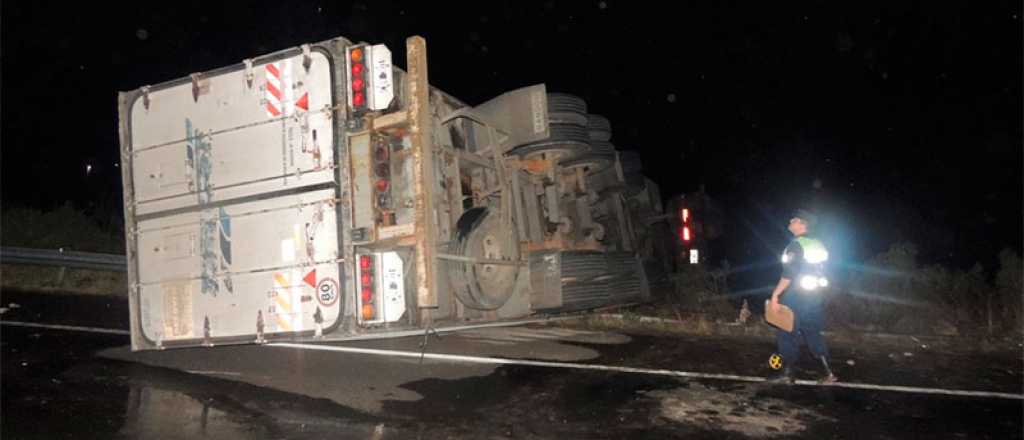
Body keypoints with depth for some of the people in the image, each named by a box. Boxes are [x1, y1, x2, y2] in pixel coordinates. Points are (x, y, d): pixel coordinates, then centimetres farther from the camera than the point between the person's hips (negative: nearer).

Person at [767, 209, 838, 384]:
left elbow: (788, 274, -22)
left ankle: (786, 372, 8)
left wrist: (775, 294, -19)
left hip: (797, 296, -8)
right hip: (817, 295, 8)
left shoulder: (796, 245, -15)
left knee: (787, 332, 3)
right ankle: (828, 372, 9)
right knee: (812, 333, 13)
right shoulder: (818, 245, 10)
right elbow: (820, 271, 16)